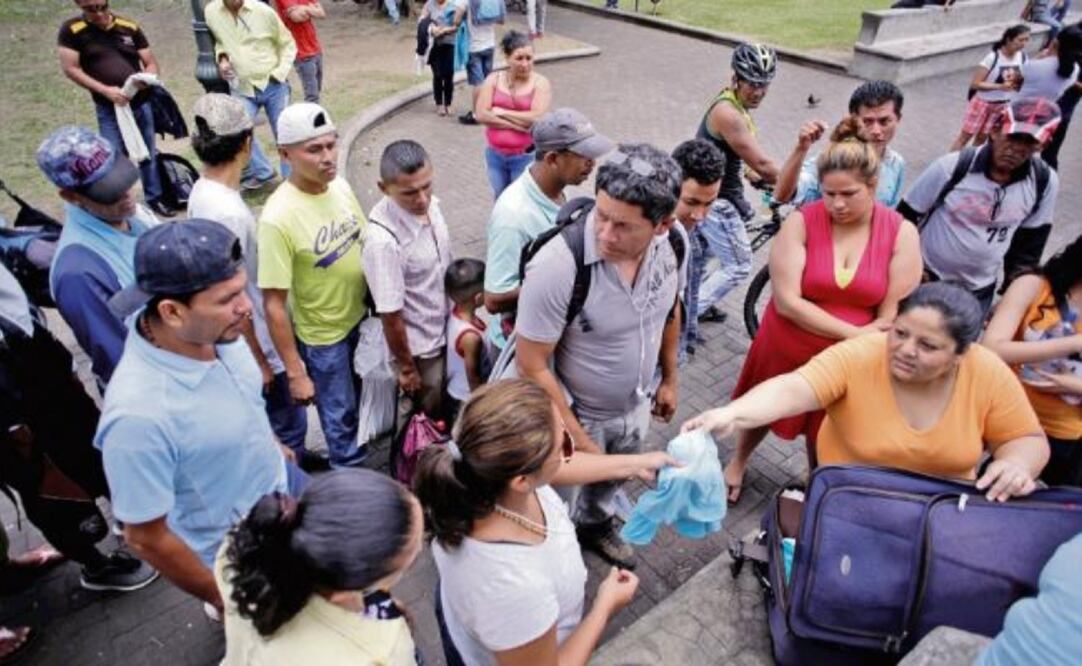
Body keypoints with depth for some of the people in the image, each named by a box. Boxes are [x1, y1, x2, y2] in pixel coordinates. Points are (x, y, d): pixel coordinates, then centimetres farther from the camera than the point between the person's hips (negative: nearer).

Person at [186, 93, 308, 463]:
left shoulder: (203, 191, -2)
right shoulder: (229, 213, -31)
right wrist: (261, 364, -15)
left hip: (240, 341, 9)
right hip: (258, 345, -9)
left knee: (280, 420, 28)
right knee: (288, 426, 11)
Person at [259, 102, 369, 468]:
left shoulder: (340, 186, -9)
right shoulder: (278, 218, -27)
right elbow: (274, 306, -22)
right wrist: (295, 373, -18)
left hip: (363, 316, 6)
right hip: (323, 336, -6)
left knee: (364, 399, 27)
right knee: (341, 415, 15)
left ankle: (363, 441, 55)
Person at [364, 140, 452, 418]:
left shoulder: (429, 204, -11)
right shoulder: (383, 241, -35)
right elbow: (391, 316, -25)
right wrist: (406, 368, -14)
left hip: (446, 329, 7)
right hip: (421, 347, -7)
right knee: (431, 418, 16)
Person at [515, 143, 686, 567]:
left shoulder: (673, 243, -19)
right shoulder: (557, 266, -36)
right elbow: (532, 368, -26)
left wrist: (670, 379, 11)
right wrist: (578, 441, -21)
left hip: (636, 405, 6)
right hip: (577, 413, -5)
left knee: (610, 480, 33)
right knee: (560, 502, 20)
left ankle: (594, 524, 65)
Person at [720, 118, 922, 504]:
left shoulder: (901, 234, -12)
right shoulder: (802, 222, -16)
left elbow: (894, 317, -11)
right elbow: (787, 301, -21)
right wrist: (852, 334, -23)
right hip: (788, 351, 0)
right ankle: (738, 462, 54)